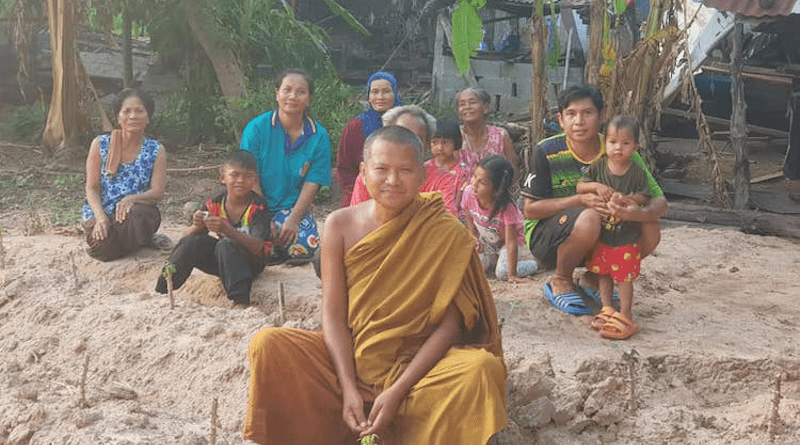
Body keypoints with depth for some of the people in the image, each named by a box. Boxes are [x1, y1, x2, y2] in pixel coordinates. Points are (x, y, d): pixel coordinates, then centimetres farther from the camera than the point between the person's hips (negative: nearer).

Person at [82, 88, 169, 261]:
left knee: (138, 213, -38)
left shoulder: (156, 151, 4)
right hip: (101, 212, 1)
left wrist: (131, 199, -27)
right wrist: (100, 217, -18)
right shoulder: (100, 144, 4)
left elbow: (158, 193, -6)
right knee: (105, 249, -31)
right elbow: (92, 188, 1)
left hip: (137, 211, 0)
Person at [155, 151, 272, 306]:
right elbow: (185, 237, -5)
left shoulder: (258, 207, -15)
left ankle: (241, 302, -38)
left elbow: (258, 247, -28)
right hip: (221, 260, 5)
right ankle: (160, 293, -12)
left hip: (251, 261, -5)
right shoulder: (214, 205, -4)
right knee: (194, 241, -18)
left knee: (225, 245, -32)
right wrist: (196, 227, -30)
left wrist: (228, 230, -42)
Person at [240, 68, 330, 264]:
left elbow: (312, 184, -6)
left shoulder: (319, 136, -2)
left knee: (304, 249, -25)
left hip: (295, 206, 1)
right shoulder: (256, 128, -6)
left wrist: (293, 220, -19)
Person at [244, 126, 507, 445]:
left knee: (480, 370, -32)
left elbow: (449, 324, -12)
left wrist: (398, 391, -19)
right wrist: (348, 386, -17)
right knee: (268, 344, -19)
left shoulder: (446, 234, -9)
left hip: (418, 362, -2)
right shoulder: (341, 225, -3)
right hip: (349, 357, 2)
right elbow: (333, 313, -5)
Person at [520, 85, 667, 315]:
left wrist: (640, 213, -36)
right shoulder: (547, 153, -17)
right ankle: (560, 282, -6)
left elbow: (660, 201, -10)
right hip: (545, 239, -4)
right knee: (588, 219, -35)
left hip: (598, 241, 4)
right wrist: (581, 200, -28)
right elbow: (530, 209, -16)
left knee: (649, 231, -18)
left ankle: (591, 280, 6)